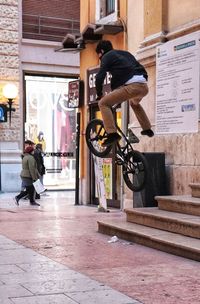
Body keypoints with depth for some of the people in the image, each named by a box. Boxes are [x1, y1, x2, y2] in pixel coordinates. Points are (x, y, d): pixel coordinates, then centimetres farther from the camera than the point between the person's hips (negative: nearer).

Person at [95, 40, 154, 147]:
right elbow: (142, 69, 32)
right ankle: (147, 129, 41)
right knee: (134, 103, 39)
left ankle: (112, 133, -12)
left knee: (103, 103, -1)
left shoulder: (107, 56, 11)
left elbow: (100, 77, 0)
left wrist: (99, 94, 13)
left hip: (132, 86, -8)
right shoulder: (125, 53, 33)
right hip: (144, 86, 8)